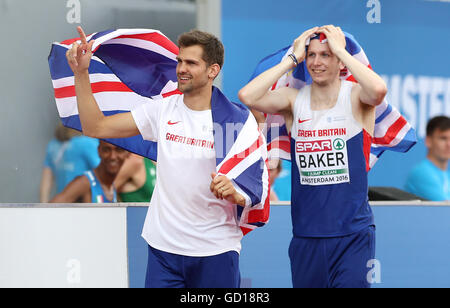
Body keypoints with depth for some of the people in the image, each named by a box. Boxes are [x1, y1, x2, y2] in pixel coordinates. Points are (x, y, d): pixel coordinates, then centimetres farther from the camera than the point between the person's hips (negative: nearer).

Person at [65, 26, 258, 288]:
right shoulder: (163, 110, 6)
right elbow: (96, 127, 6)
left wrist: (235, 194, -23)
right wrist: (81, 73, -2)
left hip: (216, 251, -2)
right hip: (164, 248, 2)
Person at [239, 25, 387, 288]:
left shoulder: (355, 96, -3)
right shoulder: (294, 100, 5)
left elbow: (378, 90, -27)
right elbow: (248, 96, -11)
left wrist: (341, 49, -15)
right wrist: (293, 58, -6)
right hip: (306, 234, 3)